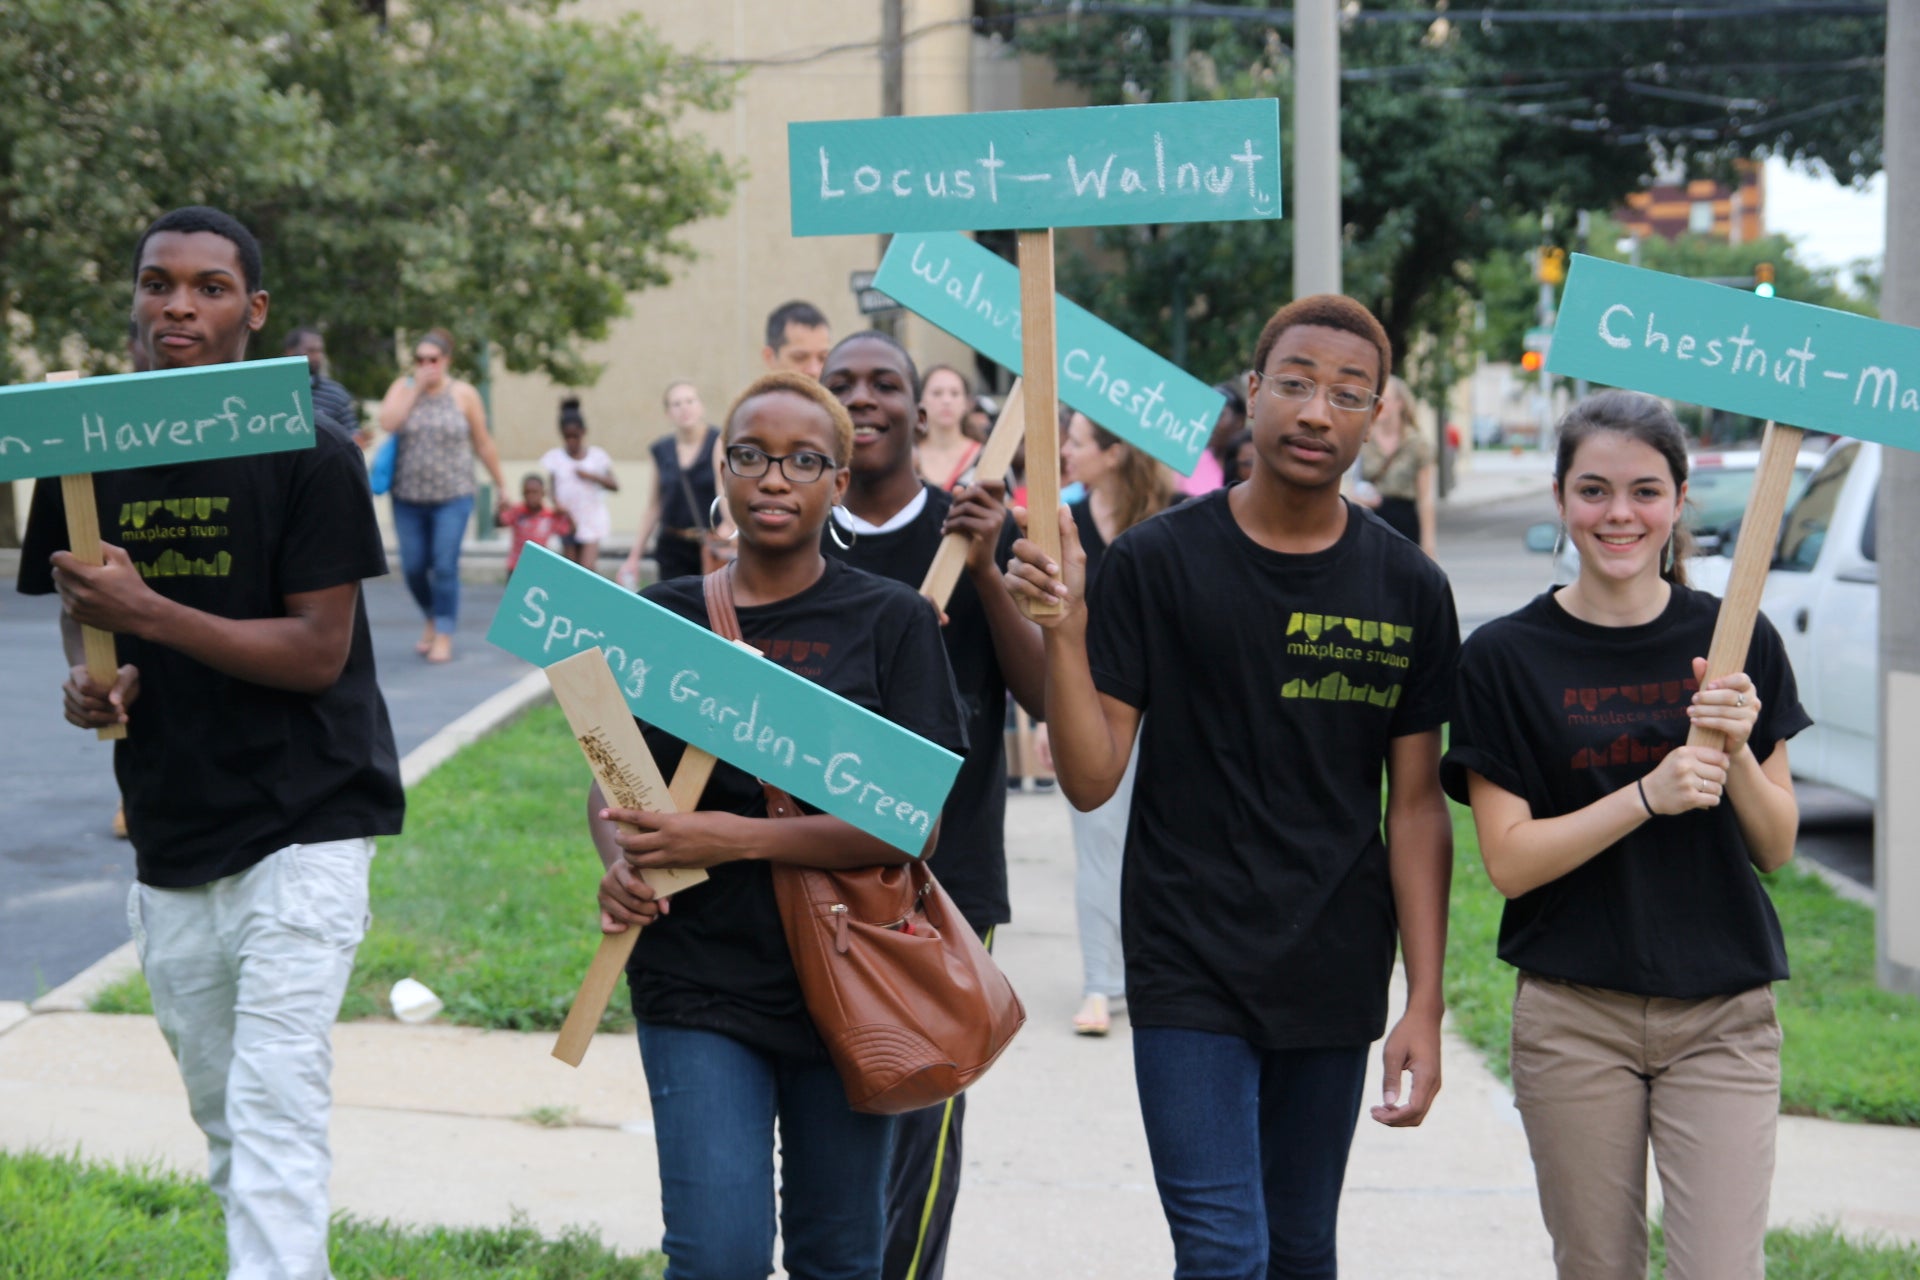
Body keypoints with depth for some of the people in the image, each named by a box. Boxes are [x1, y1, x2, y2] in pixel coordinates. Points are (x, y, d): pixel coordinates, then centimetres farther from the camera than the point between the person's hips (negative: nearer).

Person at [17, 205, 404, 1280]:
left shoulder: (310, 457, -9)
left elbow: (317, 651, -13)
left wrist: (146, 613, -21)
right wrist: (92, 683, -5)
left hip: (300, 828, -5)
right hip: (170, 835, 6)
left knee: (275, 1109, -14)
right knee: (224, 1116, 13)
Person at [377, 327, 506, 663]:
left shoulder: (464, 394, -1)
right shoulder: (403, 386, 4)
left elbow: (483, 444, 5)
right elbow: (387, 423, -13)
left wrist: (500, 485, 7)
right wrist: (416, 388, -14)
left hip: (452, 497, -2)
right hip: (408, 497, 2)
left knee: (445, 567, -9)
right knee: (414, 568, 4)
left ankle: (444, 636, 0)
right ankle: (433, 620, 29)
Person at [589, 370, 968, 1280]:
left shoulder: (891, 621, -1)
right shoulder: (663, 619, 5)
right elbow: (609, 788, 12)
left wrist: (739, 839, -18)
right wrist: (620, 866, -11)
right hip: (699, 976, 0)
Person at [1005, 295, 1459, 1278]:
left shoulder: (1409, 590, 2)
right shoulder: (1157, 562, -5)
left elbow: (1416, 807, 4)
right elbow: (1091, 780, -6)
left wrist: (1425, 1003, -1)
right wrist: (1064, 633, -21)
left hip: (1335, 981, 3)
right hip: (1191, 973, -3)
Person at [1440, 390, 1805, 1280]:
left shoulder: (1737, 642, 3)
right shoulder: (1507, 657, -2)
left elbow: (1777, 848, 5)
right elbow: (1509, 861, -7)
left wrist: (1737, 753, -14)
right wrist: (1646, 796, -20)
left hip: (1723, 1014, 1)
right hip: (1573, 1018, -1)